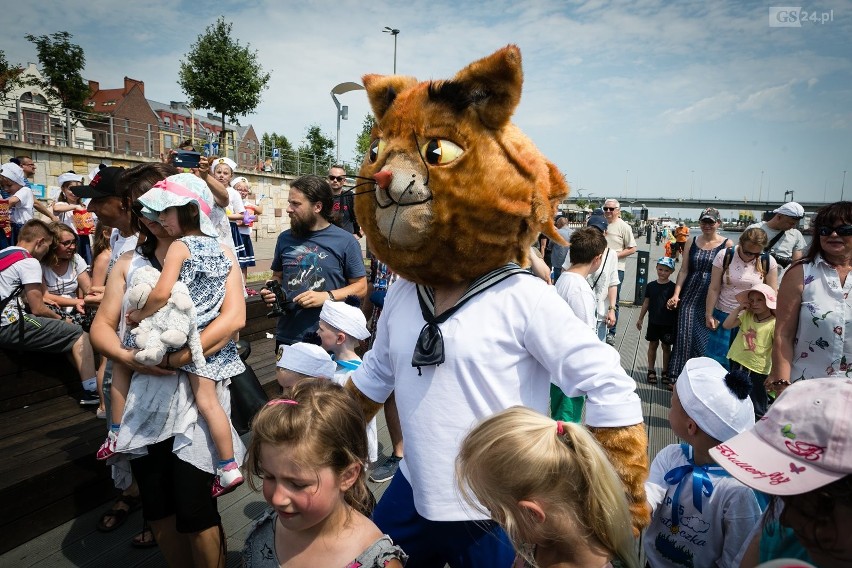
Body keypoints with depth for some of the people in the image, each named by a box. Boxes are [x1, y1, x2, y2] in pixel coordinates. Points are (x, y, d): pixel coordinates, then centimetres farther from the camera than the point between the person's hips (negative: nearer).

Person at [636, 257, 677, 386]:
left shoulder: (673, 287, -6)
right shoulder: (651, 286, 1)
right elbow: (646, 302, 8)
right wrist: (640, 318, 10)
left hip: (668, 323, -2)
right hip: (653, 322, 2)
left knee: (666, 346, 8)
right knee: (653, 345, 9)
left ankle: (665, 372, 20)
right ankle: (651, 371, 18)